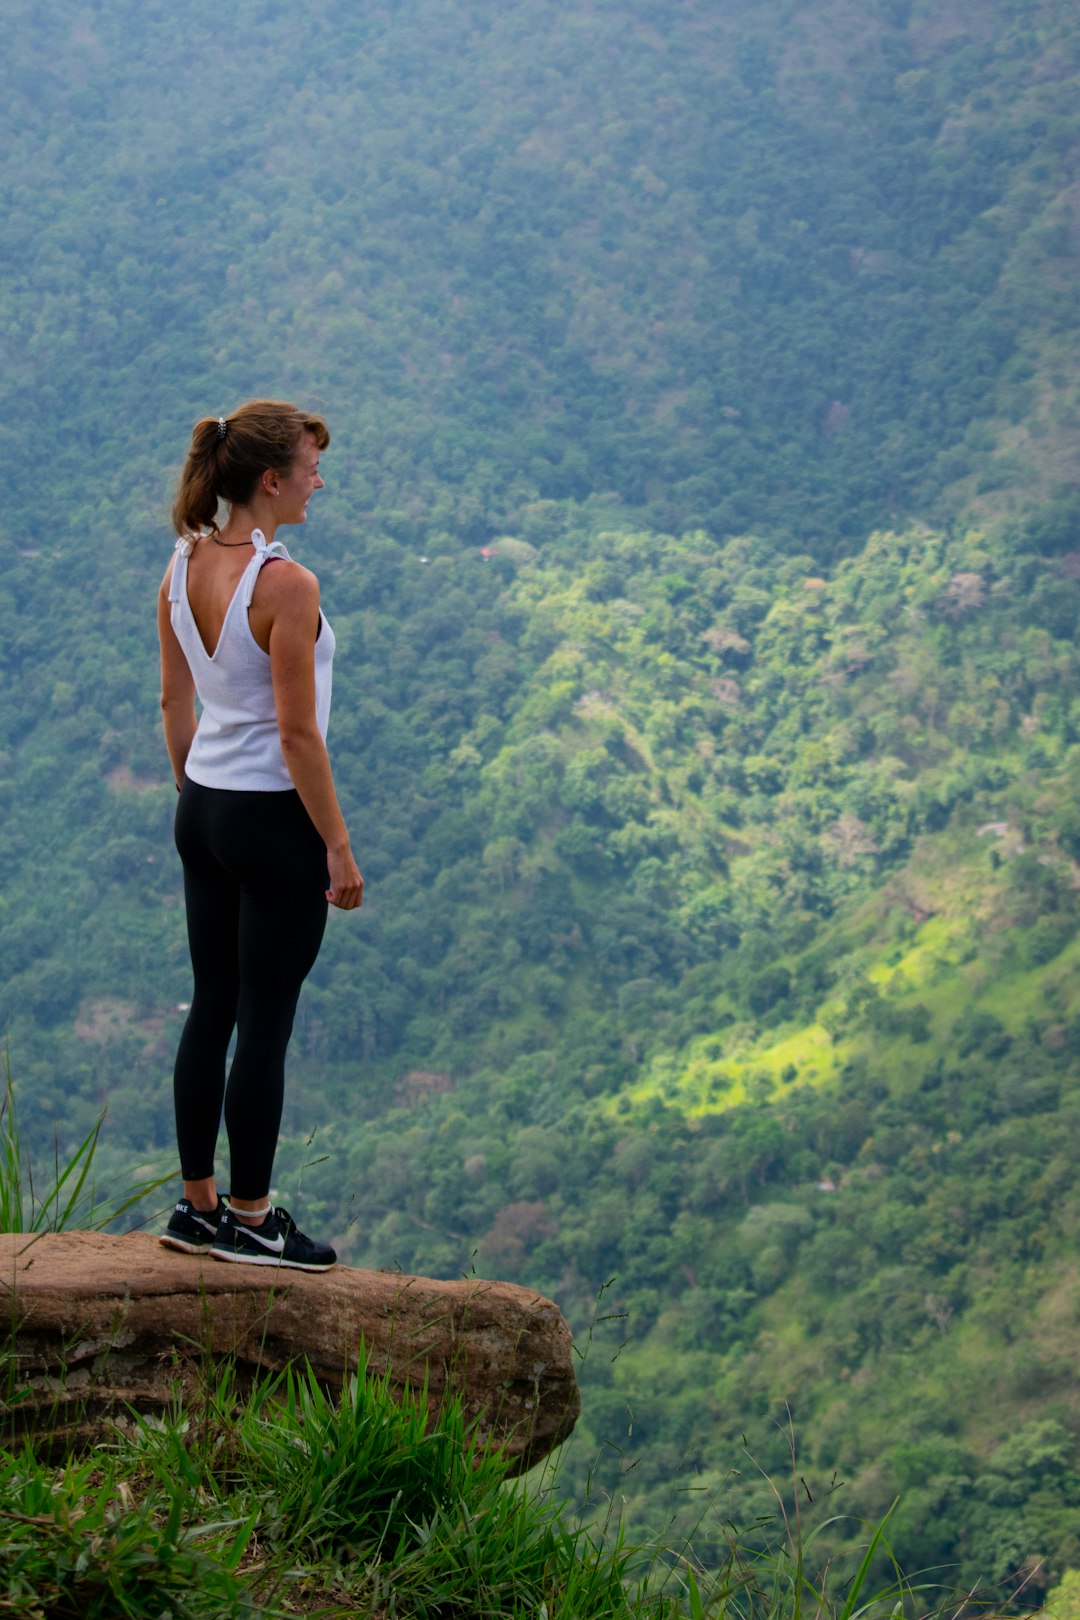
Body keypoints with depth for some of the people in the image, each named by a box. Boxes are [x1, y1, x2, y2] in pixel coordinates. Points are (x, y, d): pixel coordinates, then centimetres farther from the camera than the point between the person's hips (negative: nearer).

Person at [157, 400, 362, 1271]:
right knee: (265, 1025, 3)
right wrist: (339, 849, -12)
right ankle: (247, 1223, 13)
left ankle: (198, 1207, 24)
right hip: (275, 818, -8)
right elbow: (298, 734, -19)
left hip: (204, 809, 8)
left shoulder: (183, 566, 3)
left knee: (213, 1008, 15)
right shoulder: (285, 586, -21)